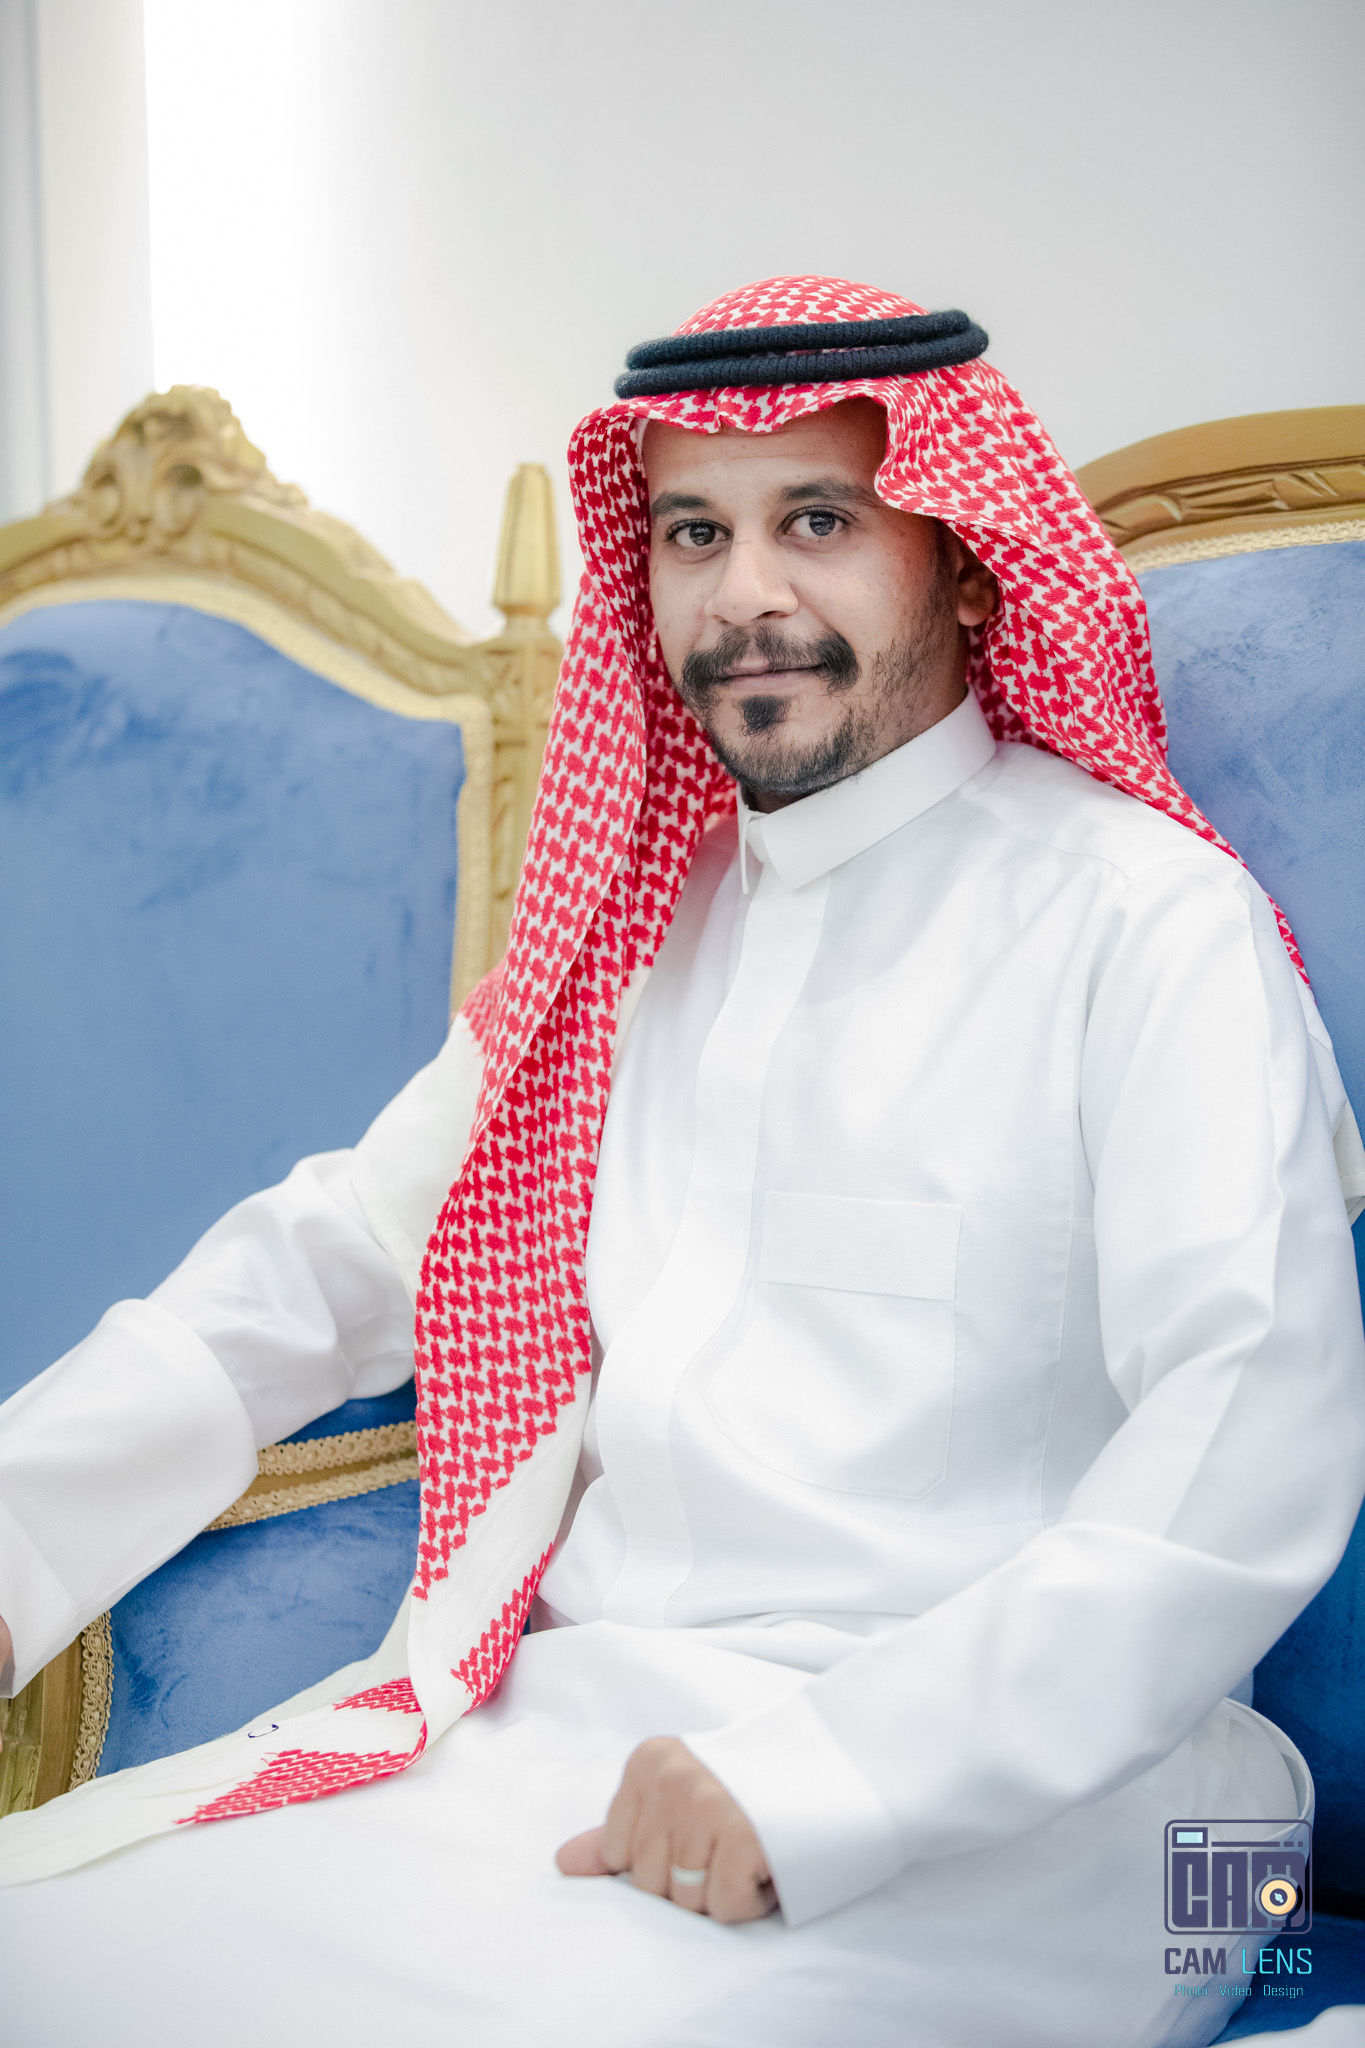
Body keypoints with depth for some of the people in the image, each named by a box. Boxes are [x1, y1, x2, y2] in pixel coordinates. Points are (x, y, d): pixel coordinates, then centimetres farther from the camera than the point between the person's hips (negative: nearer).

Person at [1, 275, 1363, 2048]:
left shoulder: (1150, 917, -5)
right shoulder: (640, 920, 15)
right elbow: (333, 1262, 16)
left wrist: (825, 1770, -24)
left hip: (977, 1796, -5)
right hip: (571, 1709, 6)